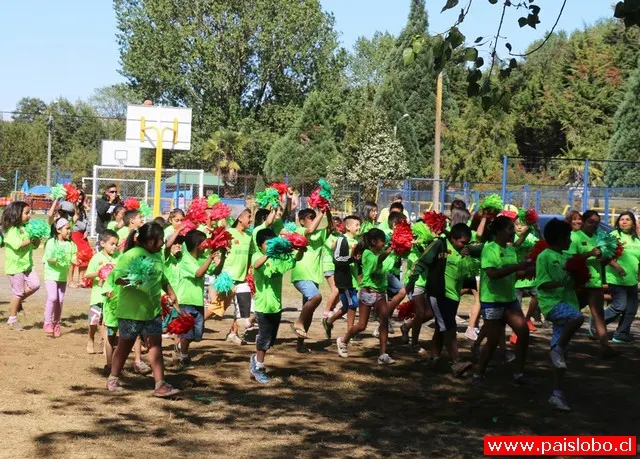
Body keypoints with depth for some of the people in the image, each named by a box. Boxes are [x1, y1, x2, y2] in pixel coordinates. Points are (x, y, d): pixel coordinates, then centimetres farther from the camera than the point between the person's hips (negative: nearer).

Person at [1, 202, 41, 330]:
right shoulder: (12, 229, -14)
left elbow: (34, 245, 15)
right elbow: (17, 244, -28)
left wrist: (37, 240, -5)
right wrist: (30, 240, -19)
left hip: (27, 264, 8)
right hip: (15, 265, -8)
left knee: (35, 284, -1)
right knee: (18, 292, -2)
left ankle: (18, 301, 22)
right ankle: (12, 320, 10)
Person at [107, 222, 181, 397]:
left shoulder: (157, 256, 9)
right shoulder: (131, 255, -14)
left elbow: (162, 278, 23)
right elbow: (118, 277, -17)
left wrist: (171, 293, 15)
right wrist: (132, 281, -34)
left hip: (152, 310, 6)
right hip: (131, 310, -6)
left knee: (155, 344, -1)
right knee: (125, 345, 10)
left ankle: (160, 384, -3)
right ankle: (113, 379, 28)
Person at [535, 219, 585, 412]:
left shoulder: (566, 257, 16)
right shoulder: (544, 257, -7)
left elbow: (572, 282, 25)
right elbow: (542, 284, -13)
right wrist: (563, 283, -23)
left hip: (567, 303, 7)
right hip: (552, 303, -7)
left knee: (560, 352, 5)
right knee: (578, 317, -36)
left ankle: (557, 394, 7)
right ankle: (558, 349, -17)